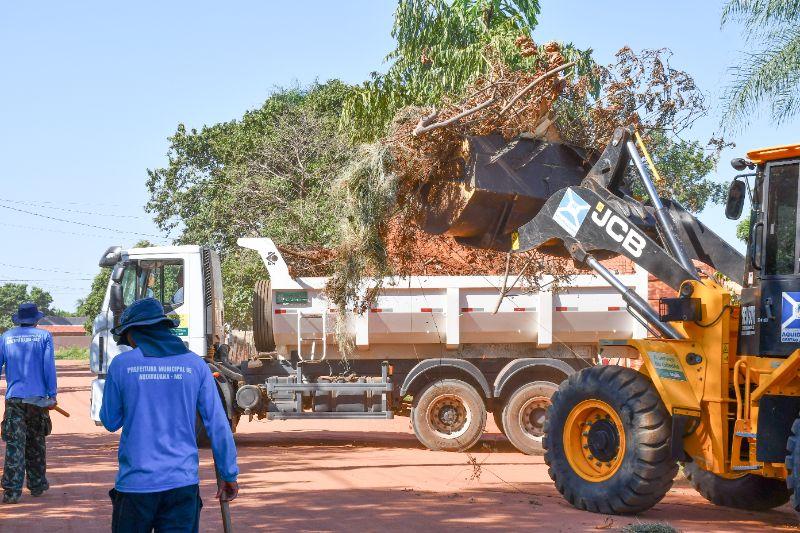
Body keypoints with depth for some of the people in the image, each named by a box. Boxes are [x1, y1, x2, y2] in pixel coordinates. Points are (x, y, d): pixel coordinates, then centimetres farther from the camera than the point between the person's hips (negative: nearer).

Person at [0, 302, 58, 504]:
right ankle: (37, 484, 23)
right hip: (37, 398, 0)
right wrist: (52, 395, -1)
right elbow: (49, 367, -4)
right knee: (36, 443, 14)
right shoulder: (44, 336, 1)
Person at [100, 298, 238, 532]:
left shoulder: (122, 365, -2)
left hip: (136, 482, -1)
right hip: (183, 482, 1)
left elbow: (110, 422, 7)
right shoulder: (195, 365, 2)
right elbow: (218, 425, 0)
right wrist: (229, 475, 6)